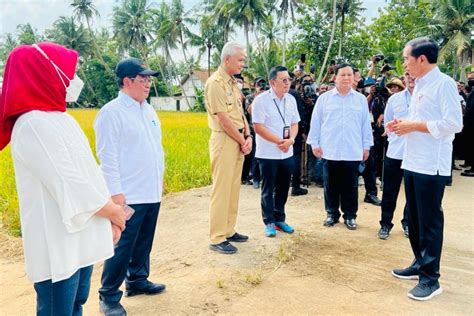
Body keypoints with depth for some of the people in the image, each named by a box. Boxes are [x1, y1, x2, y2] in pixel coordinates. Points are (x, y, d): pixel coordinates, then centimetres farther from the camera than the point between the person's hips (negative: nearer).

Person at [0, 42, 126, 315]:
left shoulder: (60, 118, 10)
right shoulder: (34, 124, -19)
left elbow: (87, 174, 10)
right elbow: (70, 188, -22)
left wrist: (110, 216, 4)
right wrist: (114, 211, -8)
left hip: (80, 239, 9)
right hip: (58, 245, -9)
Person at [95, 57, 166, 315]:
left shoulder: (149, 111, 13)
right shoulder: (111, 112, -11)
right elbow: (107, 156, -15)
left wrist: (160, 180, 18)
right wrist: (115, 192, -18)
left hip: (152, 192, 8)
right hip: (129, 195, -8)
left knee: (143, 242, 18)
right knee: (122, 246, 0)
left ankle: (137, 280, 35)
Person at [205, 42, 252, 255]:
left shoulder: (233, 82, 15)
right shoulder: (215, 83, -13)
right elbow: (224, 119, -16)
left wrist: (248, 137, 0)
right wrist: (242, 141, -8)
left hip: (239, 140, 9)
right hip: (224, 140, -9)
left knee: (234, 188, 13)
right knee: (221, 189, -4)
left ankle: (228, 231, 25)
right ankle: (217, 239, 5)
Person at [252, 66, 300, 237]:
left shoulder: (291, 99, 7)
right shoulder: (261, 100, -11)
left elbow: (294, 123, 9)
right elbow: (258, 127, -15)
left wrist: (290, 140, -11)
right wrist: (279, 141, -17)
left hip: (287, 153, 5)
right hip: (268, 153, -5)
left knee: (283, 188, 13)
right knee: (268, 190, 6)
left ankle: (279, 219, 28)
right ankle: (269, 222, 18)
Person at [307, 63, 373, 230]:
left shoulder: (361, 99, 8)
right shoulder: (324, 98, 4)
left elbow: (366, 124, 8)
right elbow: (316, 122, 4)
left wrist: (366, 146, 6)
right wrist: (315, 143, 0)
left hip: (353, 152, 1)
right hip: (330, 151, 0)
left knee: (350, 186, 7)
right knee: (331, 185, 8)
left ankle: (350, 216, 19)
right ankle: (332, 214, 21)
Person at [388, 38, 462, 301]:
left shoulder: (443, 83, -11)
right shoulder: (419, 85, 15)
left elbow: (454, 124, -19)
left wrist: (413, 125, -16)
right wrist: (403, 125, 3)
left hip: (431, 166, -9)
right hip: (412, 162, 9)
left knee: (429, 222, 0)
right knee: (414, 218, 16)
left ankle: (430, 278, 11)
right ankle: (420, 264, 31)